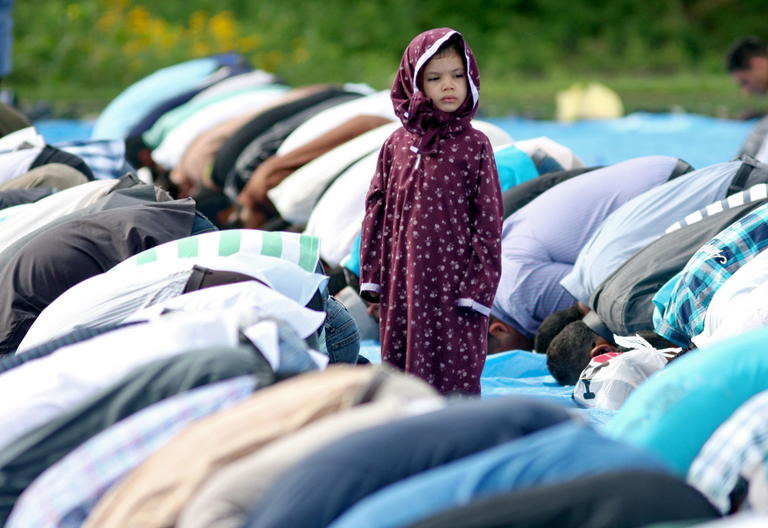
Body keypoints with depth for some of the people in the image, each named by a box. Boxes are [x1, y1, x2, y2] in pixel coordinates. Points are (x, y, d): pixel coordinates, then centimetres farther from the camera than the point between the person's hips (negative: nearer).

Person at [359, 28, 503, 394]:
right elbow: (377, 213, 10)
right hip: (403, 280, 4)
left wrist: (479, 285, -9)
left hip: (453, 282, -4)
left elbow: (488, 221, -5)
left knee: (456, 376, -2)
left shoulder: (474, 145, -4)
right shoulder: (397, 144, 6)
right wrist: (371, 275, 7)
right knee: (400, 362, 9)